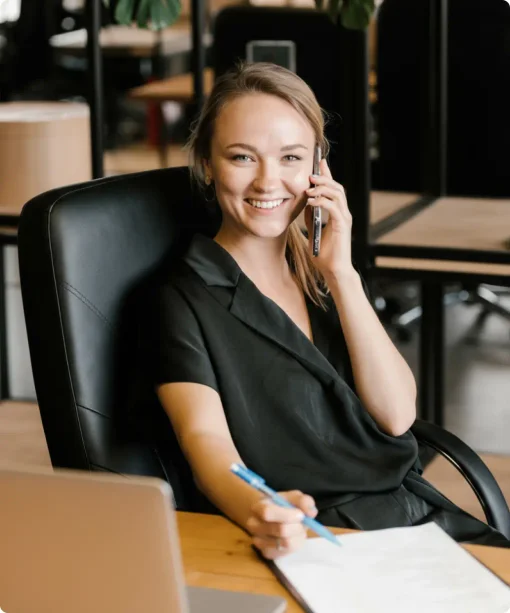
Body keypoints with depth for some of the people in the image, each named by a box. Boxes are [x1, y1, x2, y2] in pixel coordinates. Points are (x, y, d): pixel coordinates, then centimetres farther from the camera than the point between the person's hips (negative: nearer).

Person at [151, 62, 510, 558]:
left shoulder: (323, 273, 17)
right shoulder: (185, 299, 0)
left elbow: (397, 415, 5)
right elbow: (205, 437, -16)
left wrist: (341, 272, -2)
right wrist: (258, 512, -38)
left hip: (417, 516, 6)